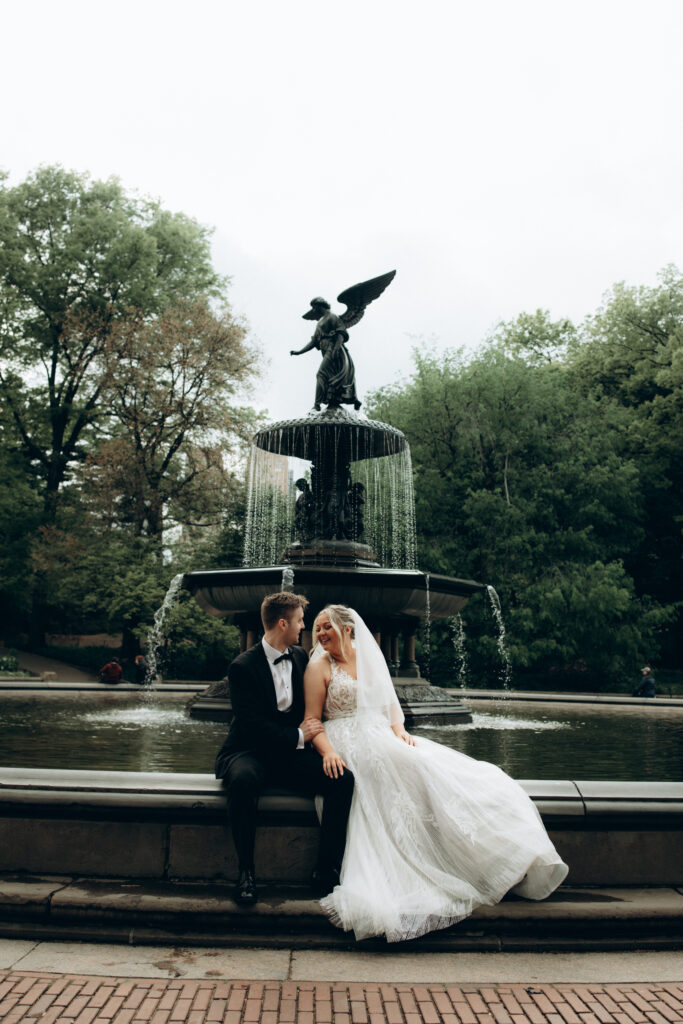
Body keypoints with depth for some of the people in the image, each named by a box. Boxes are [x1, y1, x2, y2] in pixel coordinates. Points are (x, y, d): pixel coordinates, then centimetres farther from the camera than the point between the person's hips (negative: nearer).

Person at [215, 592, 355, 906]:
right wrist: (298, 736, -13)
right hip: (250, 752, -5)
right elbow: (252, 725, -17)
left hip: (292, 754, 5)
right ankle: (246, 871, -21)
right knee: (242, 780, -39)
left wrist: (308, 732, 3)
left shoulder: (300, 657, 8)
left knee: (343, 778, -20)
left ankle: (326, 872, -14)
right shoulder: (243, 667, -11)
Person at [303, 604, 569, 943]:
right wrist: (328, 751, -20)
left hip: (384, 740, 5)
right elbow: (312, 720, -1)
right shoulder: (319, 667, 5)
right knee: (413, 768, -31)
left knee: (445, 769, -19)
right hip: (349, 748, -5)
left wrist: (399, 732, -5)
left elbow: (392, 705, 17)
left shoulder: (371, 659, 17)